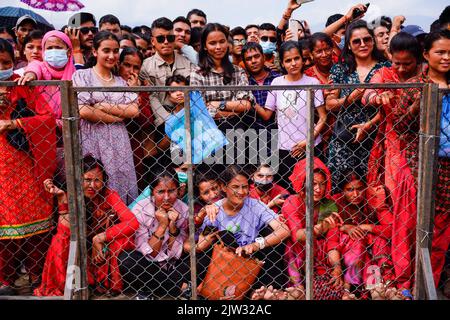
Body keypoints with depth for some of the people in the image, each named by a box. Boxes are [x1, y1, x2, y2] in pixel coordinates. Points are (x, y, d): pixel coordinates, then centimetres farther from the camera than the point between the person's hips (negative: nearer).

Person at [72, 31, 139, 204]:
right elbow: (83, 111, -9)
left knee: (121, 186, 2)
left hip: (118, 142, 4)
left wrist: (104, 107, -7)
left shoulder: (120, 81, 16)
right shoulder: (82, 76, 4)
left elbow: (134, 110, 2)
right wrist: (117, 117, -4)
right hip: (92, 141, -3)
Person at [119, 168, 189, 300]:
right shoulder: (140, 209, -18)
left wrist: (172, 226, -26)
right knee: (126, 262, -30)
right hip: (145, 264, -1)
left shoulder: (183, 210, -13)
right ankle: (145, 292, -3)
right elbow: (149, 254, -18)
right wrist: (162, 226, -29)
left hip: (171, 266, 1)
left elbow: (175, 254, -12)